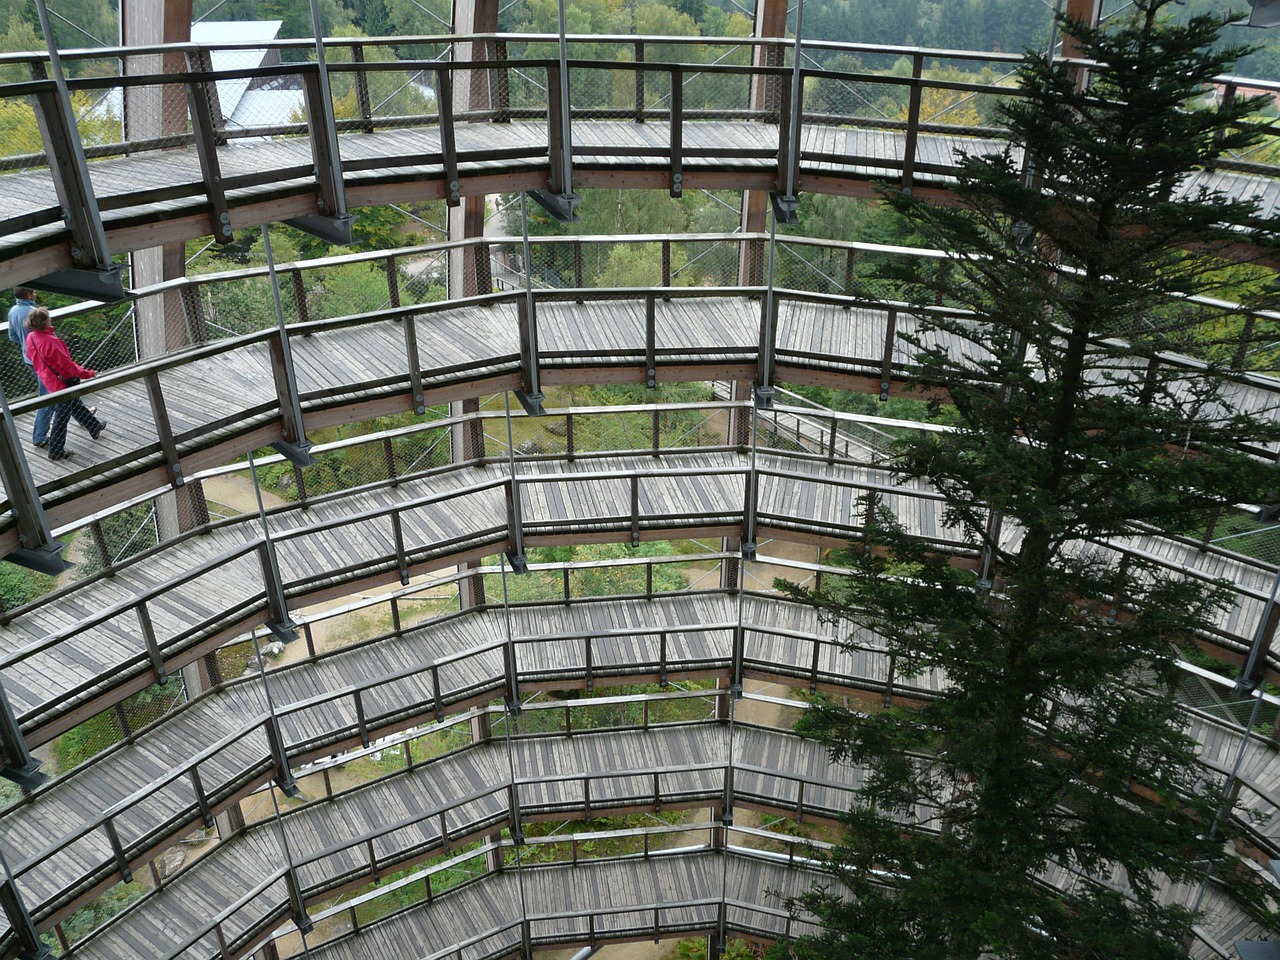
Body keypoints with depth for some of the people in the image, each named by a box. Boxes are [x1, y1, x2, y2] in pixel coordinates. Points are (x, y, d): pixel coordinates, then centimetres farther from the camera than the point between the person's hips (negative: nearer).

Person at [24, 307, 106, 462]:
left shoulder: (30, 338, -4)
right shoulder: (50, 341, -31)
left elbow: (32, 358, 11)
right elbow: (66, 364, -25)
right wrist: (87, 373, -14)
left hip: (48, 379, 9)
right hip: (63, 382, -9)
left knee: (76, 405, 26)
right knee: (62, 416, 3)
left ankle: (95, 427, 45)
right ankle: (56, 451, 12)